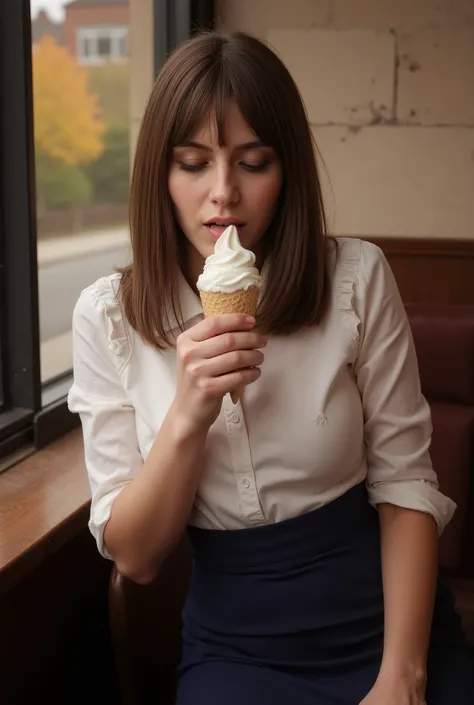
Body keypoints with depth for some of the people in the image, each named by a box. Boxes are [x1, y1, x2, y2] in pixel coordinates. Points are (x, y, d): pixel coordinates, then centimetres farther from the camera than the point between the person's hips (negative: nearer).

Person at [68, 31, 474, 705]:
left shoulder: (356, 277, -6)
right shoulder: (108, 314, -6)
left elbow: (404, 481, -4)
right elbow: (133, 556, -6)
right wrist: (188, 416, -23)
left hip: (385, 617, 1)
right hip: (235, 647, 0)